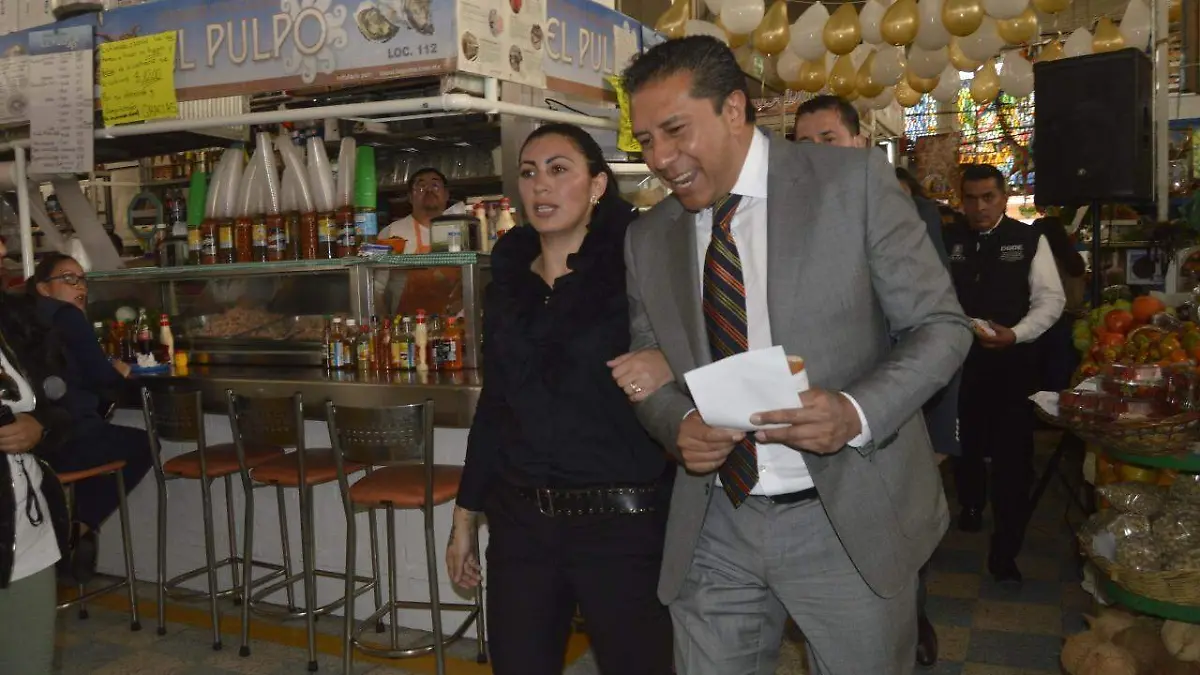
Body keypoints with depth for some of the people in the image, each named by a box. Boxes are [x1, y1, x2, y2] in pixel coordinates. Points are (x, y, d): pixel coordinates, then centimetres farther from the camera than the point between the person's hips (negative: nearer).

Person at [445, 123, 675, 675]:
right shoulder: (508, 285, 8)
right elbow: (494, 406, 13)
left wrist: (669, 364, -27)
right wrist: (465, 514, 15)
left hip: (622, 523, -4)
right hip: (519, 520, 5)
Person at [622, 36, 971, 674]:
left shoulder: (853, 182, -7)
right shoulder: (647, 238, 4)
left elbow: (940, 325, -5)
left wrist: (857, 413, -22)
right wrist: (679, 423, -11)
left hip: (850, 518, -2)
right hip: (715, 527, 3)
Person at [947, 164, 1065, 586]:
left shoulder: (1029, 239, -2)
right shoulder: (948, 241, 3)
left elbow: (1051, 298, -4)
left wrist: (1015, 334, -17)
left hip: (1012, 361, -2)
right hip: (958, 358, 2)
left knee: (1013, 455, -1)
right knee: (966, 444, 17)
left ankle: (1005, 552, 10)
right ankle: (970, 506, 45)